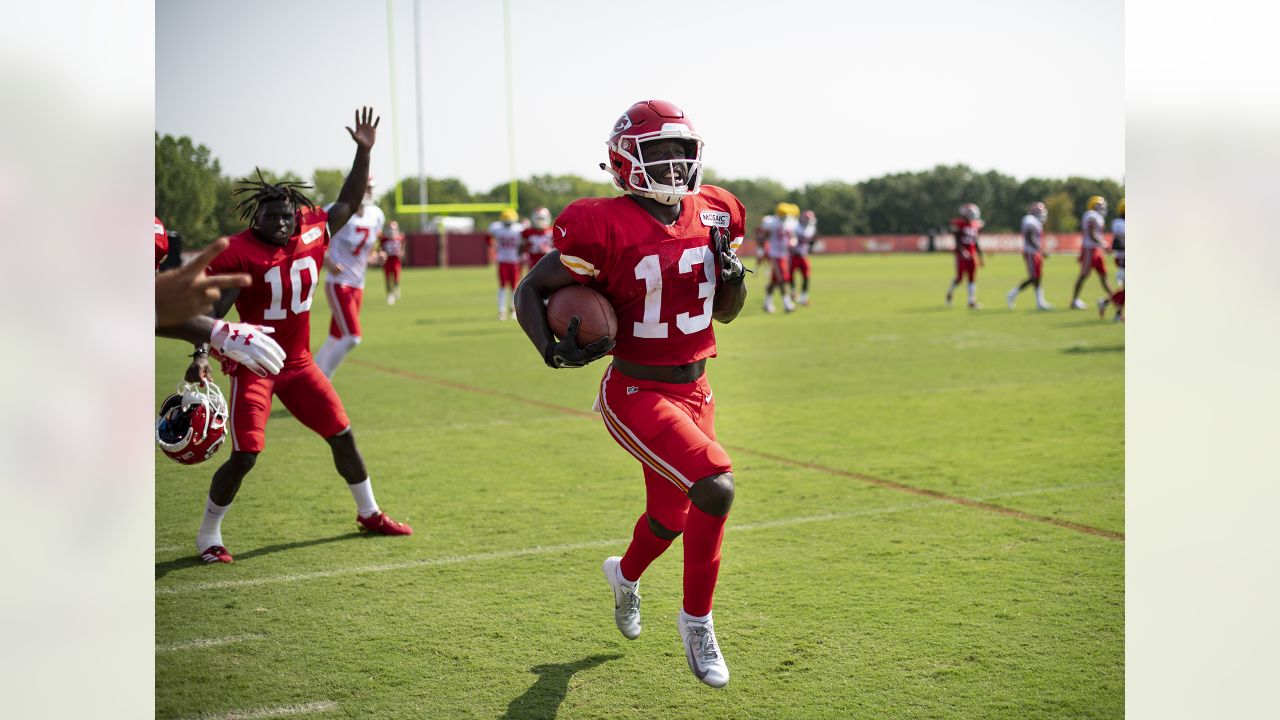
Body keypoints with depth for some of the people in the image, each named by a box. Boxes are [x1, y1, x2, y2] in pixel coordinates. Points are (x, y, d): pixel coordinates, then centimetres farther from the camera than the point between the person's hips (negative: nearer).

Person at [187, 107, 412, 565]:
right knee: (245, 455, -11)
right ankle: (208, 536, 7)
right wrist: (201, 354, -27)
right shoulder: (239, 253, -16)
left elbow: (349, 202, 11)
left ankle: (369, 513, 30)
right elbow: (213, 308, -15)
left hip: (298, 362, 6)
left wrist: (363, 152, 5)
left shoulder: (312, 235, 0)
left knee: (342, 435, 11)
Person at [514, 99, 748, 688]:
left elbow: (725, 314, 12)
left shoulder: (712, 215, 0)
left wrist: (733, 276, -9)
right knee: (715, 489, -24)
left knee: (673, 517, 19)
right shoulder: (606, 228, -18)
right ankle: (696, 620, -1)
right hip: (635, 394, -7)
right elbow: (531, 291, -8)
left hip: (694, 391, 7)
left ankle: (626, 574, 56)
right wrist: (552, 350, -24)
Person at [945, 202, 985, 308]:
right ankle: (950, 293, 25)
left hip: (972, 255, 6)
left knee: (972, 278, 2)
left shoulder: (975, 225, 9)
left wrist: (981, 256, 16)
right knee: (959, 277, -3)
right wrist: (962, 251, -29)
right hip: (962, 255, -6)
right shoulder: (958, 224, -10)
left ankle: (972, 302, 3)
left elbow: (976, 243, 15)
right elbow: (957, 241, -14)